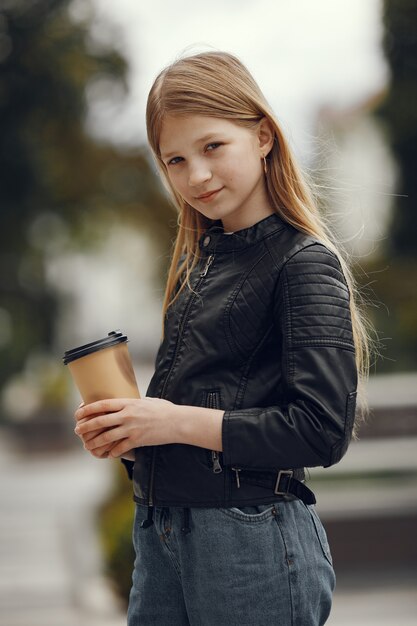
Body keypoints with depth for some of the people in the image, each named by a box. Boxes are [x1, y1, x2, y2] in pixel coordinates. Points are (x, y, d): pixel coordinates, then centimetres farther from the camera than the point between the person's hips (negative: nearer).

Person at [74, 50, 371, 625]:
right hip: (161, 531, 7)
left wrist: (178, 423, -16)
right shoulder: (200, 260, 12)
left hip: (252, 543, -7)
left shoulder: (306, 264, -10)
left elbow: (323, 430, -18)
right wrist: (128, 433, 0)